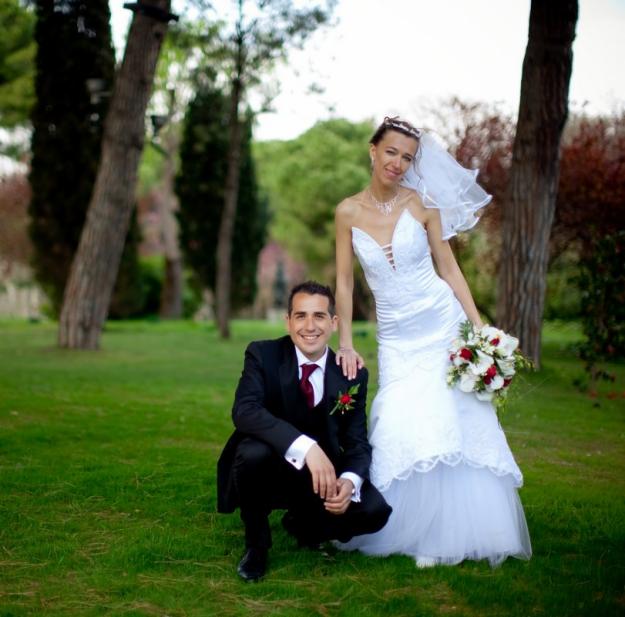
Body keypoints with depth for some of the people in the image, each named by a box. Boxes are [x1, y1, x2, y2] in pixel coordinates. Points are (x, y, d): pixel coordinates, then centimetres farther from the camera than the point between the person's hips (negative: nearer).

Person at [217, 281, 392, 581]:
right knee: (253, 452, -36)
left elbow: (357, 441, -6)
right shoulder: (262, 354, -14)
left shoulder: (353, 375, -5)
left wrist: (350, 481, -31)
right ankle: (256, 544, -6)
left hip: (320, 475, 3)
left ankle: (303, 525, 14)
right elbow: (244, 411, -31)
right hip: (266, 470, -3)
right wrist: (306, 447, -44)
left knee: (375, 510, -21)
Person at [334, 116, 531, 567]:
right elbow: (344, 281, 2)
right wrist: (346, 344, -3)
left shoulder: (423, 204, -3)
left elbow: (449, 267, 1)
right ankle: (421, 533, 11)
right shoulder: (348, 212, -1)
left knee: (458, 423, -1)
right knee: (403, 430, -6)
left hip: (442, 326, 0)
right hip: (396, 336, 0)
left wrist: (480, 328, -5)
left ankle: (461, 529, 14)